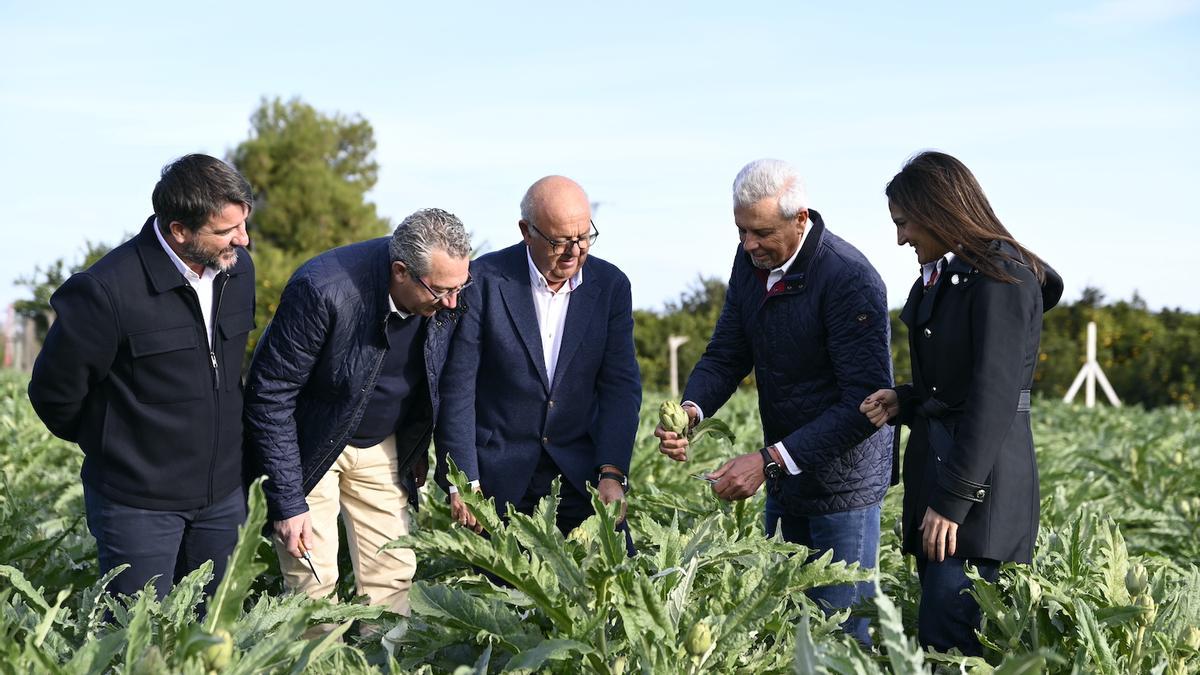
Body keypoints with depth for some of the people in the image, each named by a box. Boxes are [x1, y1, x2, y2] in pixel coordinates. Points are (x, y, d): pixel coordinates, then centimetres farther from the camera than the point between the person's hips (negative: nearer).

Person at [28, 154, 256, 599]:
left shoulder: (238, 270, -1)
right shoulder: (108, 291, -22)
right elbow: (54, 392, -9)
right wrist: (111, 448, 5)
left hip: (223, 495, 6)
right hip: (140, 505, -6)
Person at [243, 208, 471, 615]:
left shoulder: (447, 295, -15)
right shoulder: (323, 290, -31)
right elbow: (270, 395, -23)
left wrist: (418, 450, 10)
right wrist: (288, 501, -22)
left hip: (383, 446, 5)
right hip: (308, 446, -4)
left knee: (395, 575, 2)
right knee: (314, 582, -7)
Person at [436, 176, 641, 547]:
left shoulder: (610, 285, 1)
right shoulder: (484, 280, -9)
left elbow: (621, 384, 0)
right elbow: (457, 387, -9)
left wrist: (612, 473, -12)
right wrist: (462, 482, -14)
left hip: (580, 472, 3)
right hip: (498, 472, -2)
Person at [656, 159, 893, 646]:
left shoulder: (850, 279, -25)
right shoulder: (751, 260, -1)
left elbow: (866, 403, -26)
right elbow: (727, 354, 5)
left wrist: (772, 460, -29)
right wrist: (691, 410, -17)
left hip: (842, 481, -7)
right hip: (785, 478, 8)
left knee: (841, 633, 0)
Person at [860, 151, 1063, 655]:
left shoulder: (1001, 278, -12)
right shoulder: (942, 278, 17)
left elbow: (993, 399, -19)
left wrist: (953, 499, -20)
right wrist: (903, 402, 5)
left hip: (980, 482, -9)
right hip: (934, 465, 9)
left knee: (949, 639, -13)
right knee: (932, 638, 9)